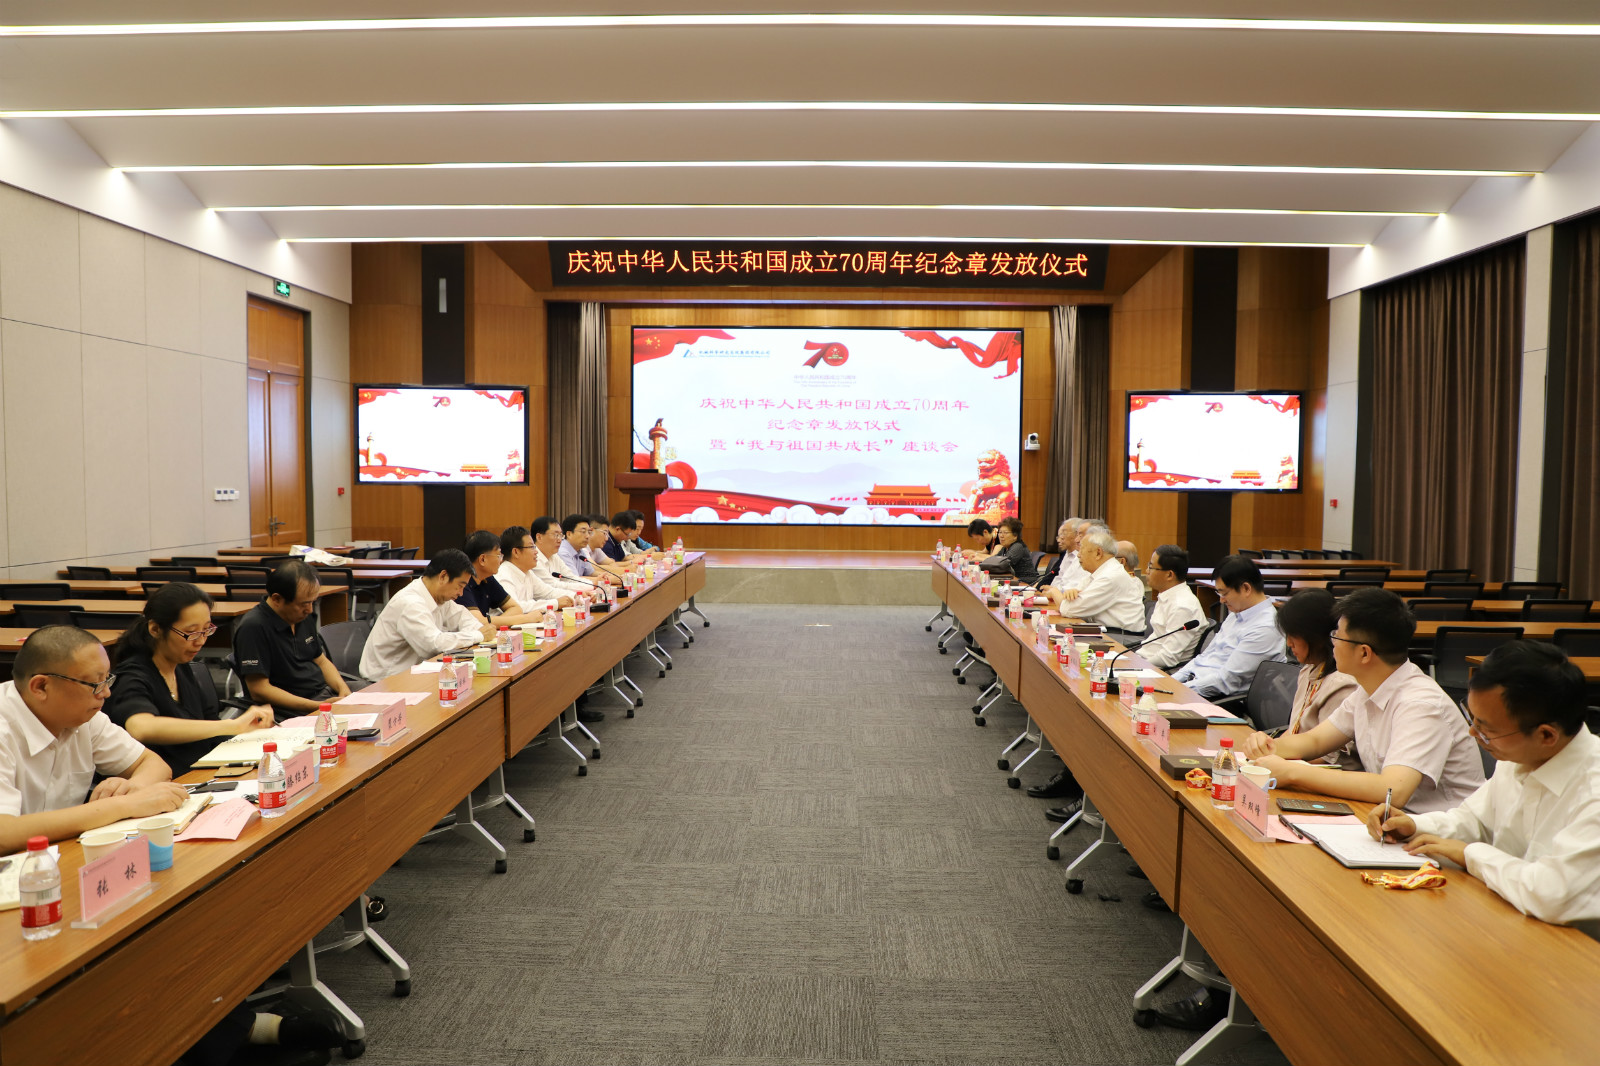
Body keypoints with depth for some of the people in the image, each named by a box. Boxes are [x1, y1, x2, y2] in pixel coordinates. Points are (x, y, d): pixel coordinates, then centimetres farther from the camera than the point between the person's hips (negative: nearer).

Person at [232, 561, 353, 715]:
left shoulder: (303, 615, 12)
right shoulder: (253, 627, -14)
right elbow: (258, 691, -17)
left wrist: (342, 687, 2)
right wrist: (318, 707, -21)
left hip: (325, 693, 8)